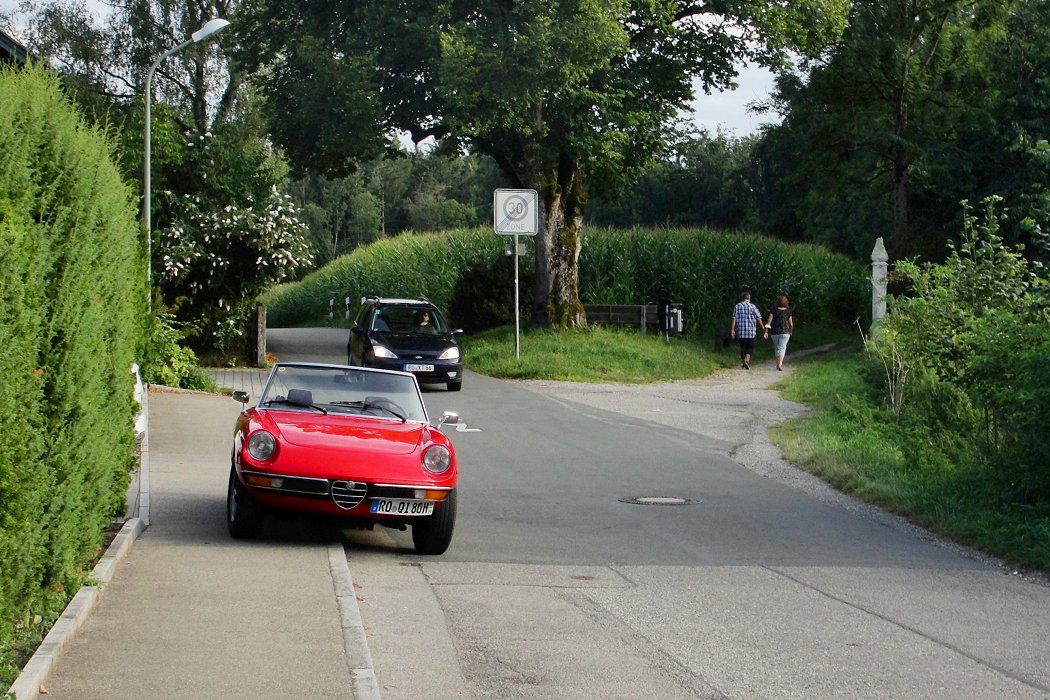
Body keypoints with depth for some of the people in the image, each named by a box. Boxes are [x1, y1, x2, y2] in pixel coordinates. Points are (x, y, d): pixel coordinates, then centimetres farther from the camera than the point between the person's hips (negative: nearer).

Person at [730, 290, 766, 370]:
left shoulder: (737, 306, 5)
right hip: (751, 332, -2)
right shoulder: (752, 306, -2)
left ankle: (743, 363, 17)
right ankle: (747, 361, -15)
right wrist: (764, 330, 1)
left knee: (742, 347, 14)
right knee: (750, 347, 5)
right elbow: (759, 319, -3)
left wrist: (732, 330, -4)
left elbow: (734, 319, -2)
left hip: (740, 331, 2)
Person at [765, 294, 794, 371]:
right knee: (782, 348, -5)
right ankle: (780, 364, -23)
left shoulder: (774, 310, -2)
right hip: (784, 332, -2)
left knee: (776, 348, 18)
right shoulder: (788, 311, -3)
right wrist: (791, 331, 20)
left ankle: (779, 364, 26)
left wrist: (766, 331, -9)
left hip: (774, 332, 2)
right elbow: (791, 324, 1)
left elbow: (769, 320, -9)